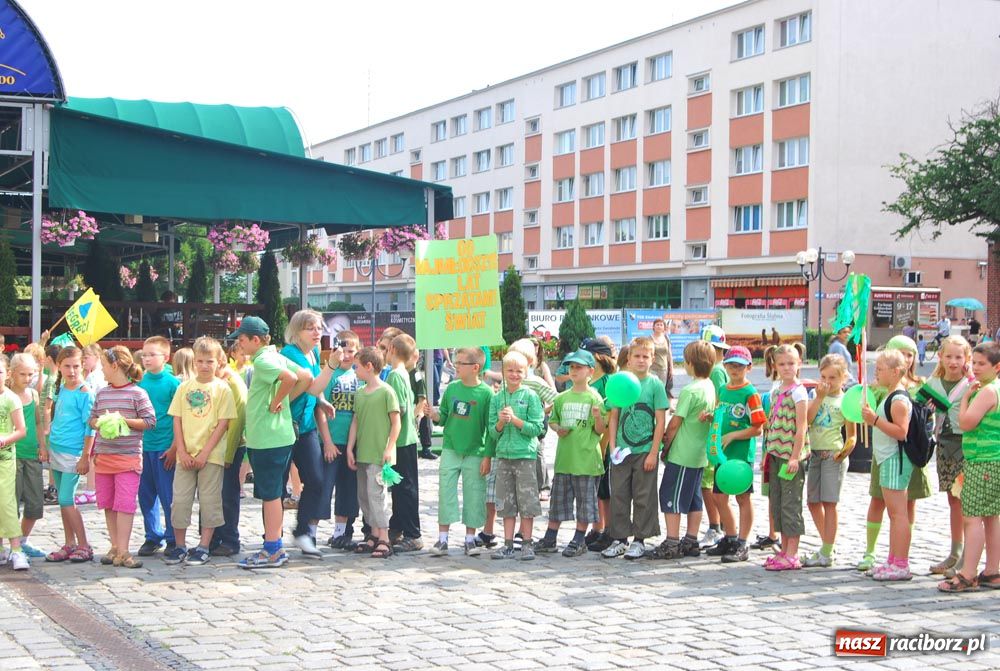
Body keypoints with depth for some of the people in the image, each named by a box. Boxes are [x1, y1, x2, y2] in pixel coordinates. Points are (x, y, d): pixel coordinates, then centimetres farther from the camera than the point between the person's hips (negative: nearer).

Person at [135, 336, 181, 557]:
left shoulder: (172, 383, -6)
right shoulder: (140, 382, 7)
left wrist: (174, 448, -11)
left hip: (165, 448, -5)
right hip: (143, 447, 5)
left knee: (168, 497, 1)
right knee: (146, 496, 10)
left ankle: (172, 539, 12)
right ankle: (153, 537, 22)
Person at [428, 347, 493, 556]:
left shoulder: (485, 393, -8)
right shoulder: (452, 388, 3)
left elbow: (491, 427, -5)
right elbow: (444, 417, 12)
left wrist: (488, 456, -7)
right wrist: (435, 415, -11)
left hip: (475, 453, -3)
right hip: (450, 450, 3)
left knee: (473, 496, 3)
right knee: (446, 493, 2)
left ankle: (470, 539, 16)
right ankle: (442, 540, 8)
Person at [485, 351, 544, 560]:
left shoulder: (530, 396, -2)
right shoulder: (497, 398, 8)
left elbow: (536, 428, -7)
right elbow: (493, 432, 9)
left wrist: (514, 419, -15)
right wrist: (501, 422, -11)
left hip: (525, 455, -3)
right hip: (503, 455, 4)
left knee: (527, 502, -1)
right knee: (506, 503, 7)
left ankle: (527, 543, 8)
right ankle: (508, 544, 13)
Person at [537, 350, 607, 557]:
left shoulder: (594, 398, -4)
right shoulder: (562, 398, 9)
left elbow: (600, 430, -4)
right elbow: (552, 421, 20)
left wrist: (598, 417, -24)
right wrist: (558, 429, -1)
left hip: (586, 459, -4)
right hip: (564, 457, 4)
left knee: (585, 501, 4)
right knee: (558, 499, 10)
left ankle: (579, 541, 14)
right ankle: (549, 539, 18)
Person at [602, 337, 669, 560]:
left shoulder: (655, 384, -4)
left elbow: (661, 421, -5)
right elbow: (614, 417, 7)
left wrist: (653, 453, -10)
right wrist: (612, 446, -2)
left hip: (645, 450, -3)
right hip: (622, 450, 3)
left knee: (643, 497, 4)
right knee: (619, 495, 7)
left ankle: (639, 540, 14)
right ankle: (619, 539, 17)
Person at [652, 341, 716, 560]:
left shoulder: (690, 391, -18)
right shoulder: (710, 387, 7)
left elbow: (675, 423, -14)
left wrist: (665, 448, -1)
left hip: (682, 454, -9)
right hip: (701, 454, 9)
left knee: (671, 496, -2)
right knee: (694, 498, 13)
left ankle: (672, 543, -3)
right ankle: (691, 541, 17)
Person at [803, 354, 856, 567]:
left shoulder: (845, 401, -3)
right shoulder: (817, 395, 10)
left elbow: (851, 434, -3)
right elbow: (807, 419, -5)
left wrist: (847, 448, -22)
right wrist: (819, 397, -10)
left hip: (833, 454, -6)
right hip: (815, 453, 6)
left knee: (829, 502, -5)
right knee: (813, 502, 10)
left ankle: (826, 554, -1)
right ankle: (827, 546, 24)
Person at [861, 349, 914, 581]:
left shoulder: (899, 399, -16)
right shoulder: (891, 397, 16)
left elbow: (901, 431, -24)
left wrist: (875, 420, -25)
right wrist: (872, 419, 14)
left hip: (896, 459, -11)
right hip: (889, 459, 11)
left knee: (897, 512, -9)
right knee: (894, 513, 15)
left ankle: (901, 565, -7)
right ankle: (893, 561, 21)